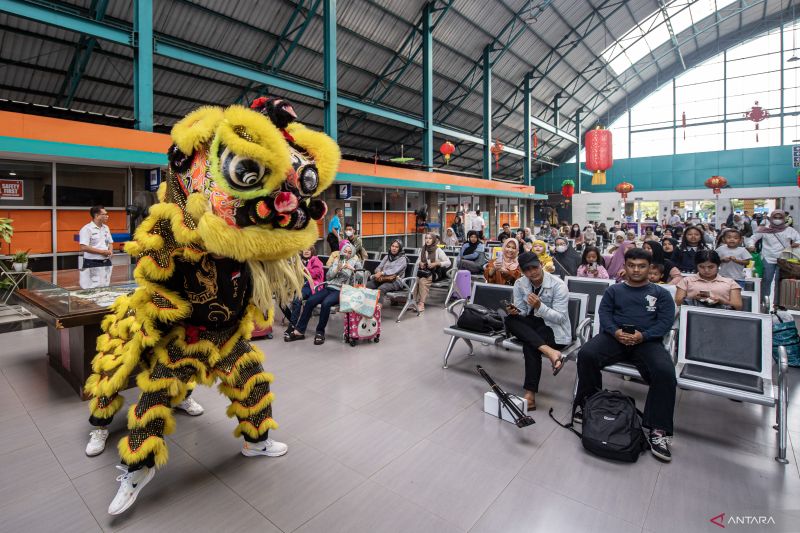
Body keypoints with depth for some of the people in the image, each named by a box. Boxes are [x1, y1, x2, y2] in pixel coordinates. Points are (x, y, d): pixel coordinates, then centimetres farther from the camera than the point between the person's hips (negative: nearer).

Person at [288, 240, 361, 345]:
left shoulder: (355, 262, 10)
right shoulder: (337, 261, 20)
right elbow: (328, 276, 12)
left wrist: (353, 269, -15)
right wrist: (337, 269, -5)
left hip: (341, 290, -4)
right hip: (329, 287, 4)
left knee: (325, 303, -33)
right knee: (310, 301, -18)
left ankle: (320, 332, -17)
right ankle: (299, 331, -12)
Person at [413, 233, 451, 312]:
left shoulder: (438, 250, -4)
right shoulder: (423, 250, 11)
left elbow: (448, 262, -8)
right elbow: (418, 260, 21)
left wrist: (436, 263, -19)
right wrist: (420, 263, -2)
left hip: (435, 273, -4)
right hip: (424, 271, 4)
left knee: (423, 280, -33)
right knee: (415, 280, -28)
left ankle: (421, 303, -30)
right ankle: (414, 301, -27)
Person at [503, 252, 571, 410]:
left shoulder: (558, 285, -15)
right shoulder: (519, 284, -2)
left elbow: (560, 318, -18)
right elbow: (522, 312, 0)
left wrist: (539, 306, -33)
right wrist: (514, 311, -24)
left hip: (554, 328, -5)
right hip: (531, 325, 5)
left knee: (529, 345, -34)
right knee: (510, 320, -28)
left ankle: (530, 394, -28)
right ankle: (550, 351, -38)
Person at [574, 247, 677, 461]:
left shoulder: (661, 293, 19)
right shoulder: (614, 290, 22)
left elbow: (666, 321, 5)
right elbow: (604, 313, 8)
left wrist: (643, 335, -14)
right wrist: (615, 332, -13)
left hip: (647, 341, 0)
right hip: (614, 337, 1)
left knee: (665, 372, -31)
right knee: (586, 354, -29)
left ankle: (659, 430, -20)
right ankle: (586, 403, -12)